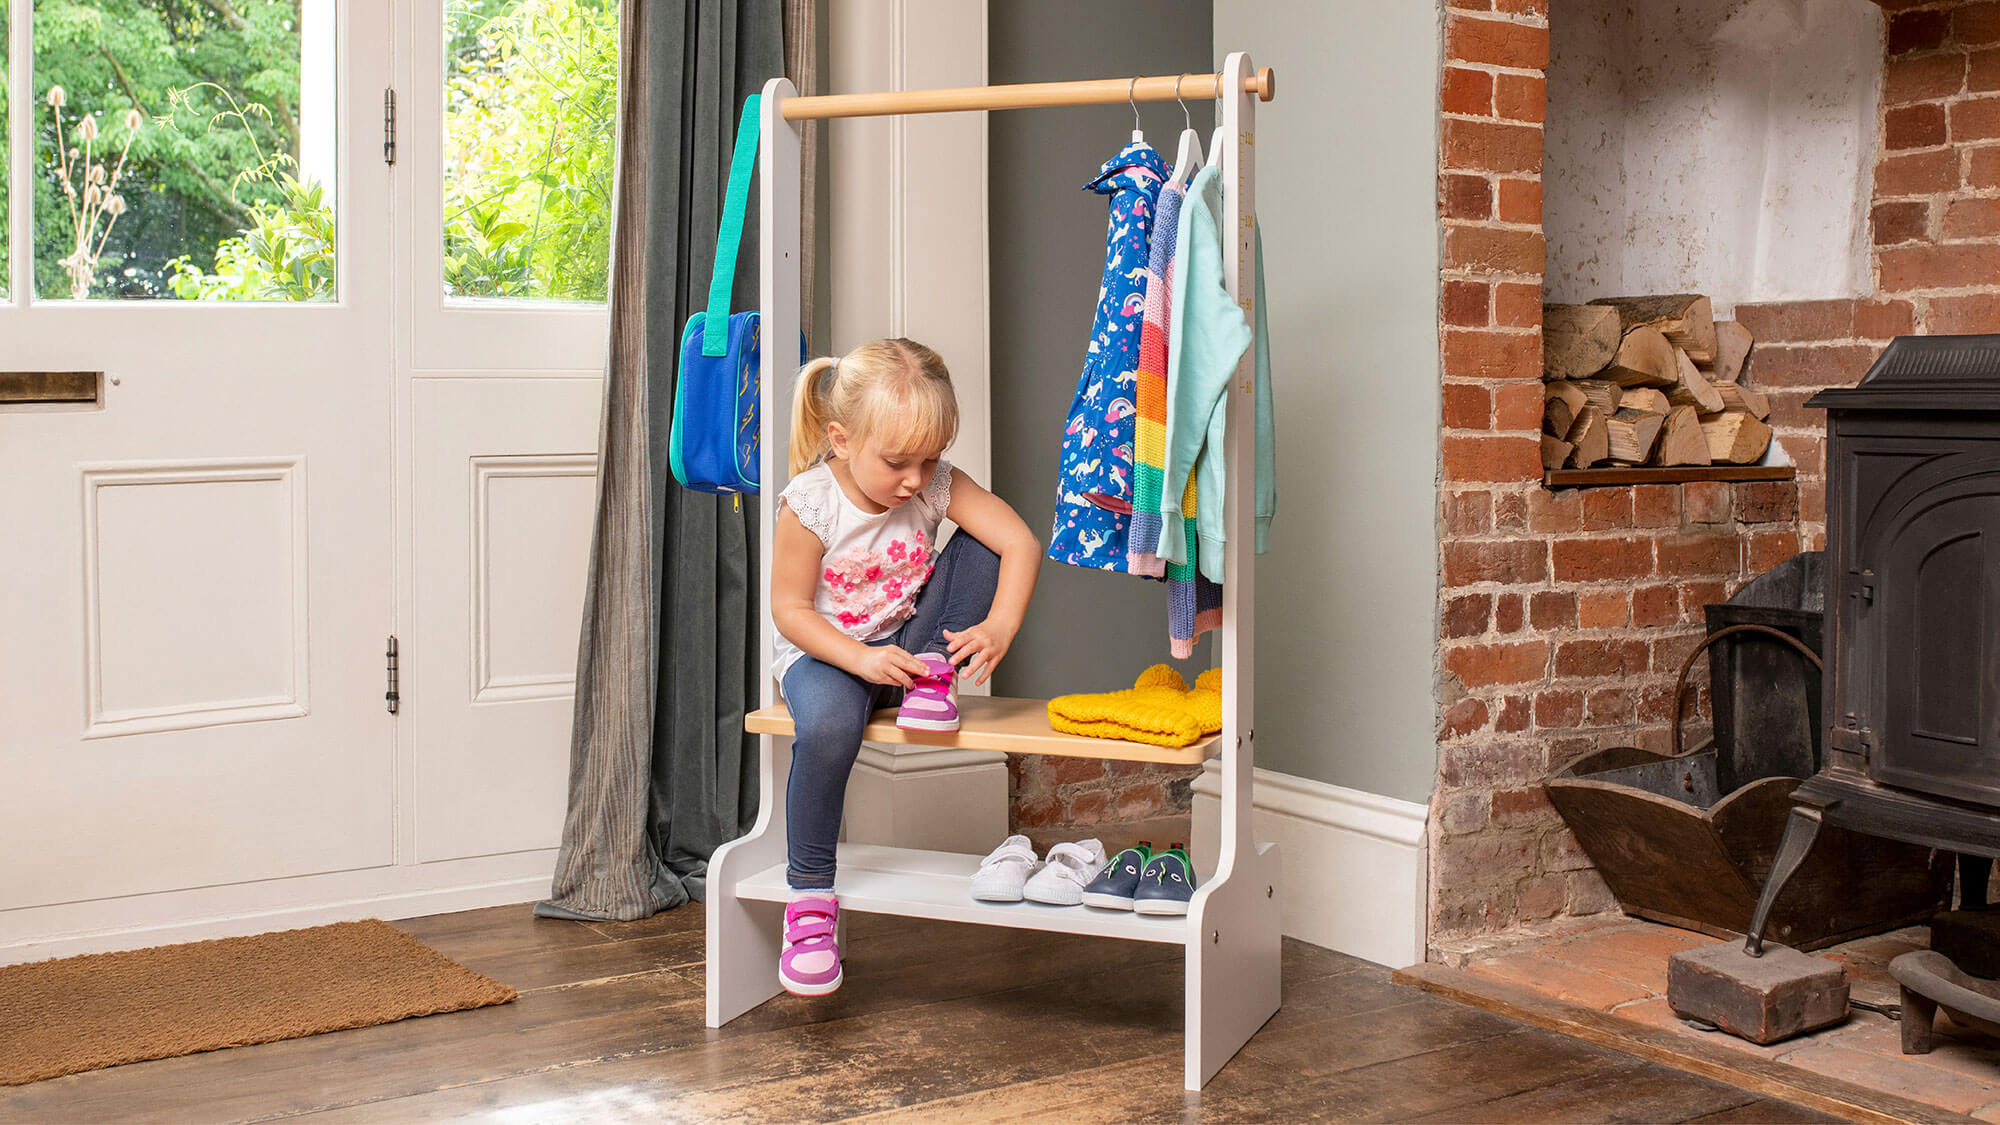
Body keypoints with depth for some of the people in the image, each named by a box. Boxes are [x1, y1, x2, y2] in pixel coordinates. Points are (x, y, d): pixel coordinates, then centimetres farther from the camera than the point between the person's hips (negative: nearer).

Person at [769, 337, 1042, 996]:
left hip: (908, 639, 3)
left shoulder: (938, 487, -11)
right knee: (828, 724, -38)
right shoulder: (809, 503, -19)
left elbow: (1021, 543, -17)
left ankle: (933, 677, -10)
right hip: (824, 649, -3)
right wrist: (861, 659, -29)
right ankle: (809, 894, -23)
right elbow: (790, 608, -15)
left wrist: (999, 628, -34)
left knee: (980, 547, -16)